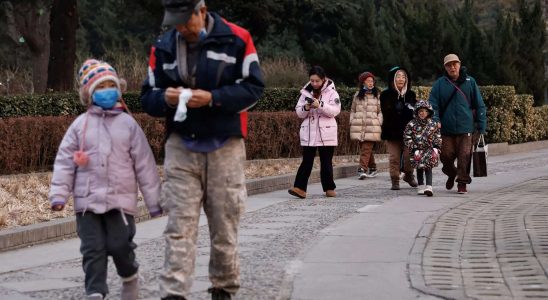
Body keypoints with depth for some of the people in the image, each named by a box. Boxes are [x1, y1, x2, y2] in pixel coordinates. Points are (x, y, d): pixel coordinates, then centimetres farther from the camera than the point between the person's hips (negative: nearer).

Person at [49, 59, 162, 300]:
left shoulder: (128, 124, 3)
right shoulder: (80, 124, 5)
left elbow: (144, 164, 4)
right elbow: (64, 161, 5)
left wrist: (153, 199, 4)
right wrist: (59, 194, -3)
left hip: (121, 199, -1)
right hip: (87, 200, 1)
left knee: (120, 246, -5)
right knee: (93, 251, -2)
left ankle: (130, 277, 25)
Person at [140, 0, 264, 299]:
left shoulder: (237, 39, -6)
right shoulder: (162, 48, 4)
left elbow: (253, 87, -6)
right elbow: (148, 96, 8)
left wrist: (213, 98, -19)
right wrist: (165, 98, -15)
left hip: (224, 148, -1)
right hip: (180, 148, 2)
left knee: (224, 226, 7)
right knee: (179, 228, -6)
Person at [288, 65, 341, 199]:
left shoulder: (331, 92, -1)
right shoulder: (306, 92, 7)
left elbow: (335, 110, -12)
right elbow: (299, 112, 6)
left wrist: (320, 105, -24)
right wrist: (306, 108, -16)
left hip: (326, 133, -1)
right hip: (309, 133, 2)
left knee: (326, 162, 6)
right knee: (307, 161, -4)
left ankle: (329, 188, 15)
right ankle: (299, 188, -11)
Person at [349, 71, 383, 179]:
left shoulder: (377, 95, 8)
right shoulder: (357, 95, 13)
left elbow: (380, 111, 8)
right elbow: (353, 110, 16)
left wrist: (379, 122, -2)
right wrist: (352, 122, 8)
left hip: (372, 127, -3)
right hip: (359, 126, 3)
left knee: (366, 148, -13)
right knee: (365, 148, 7)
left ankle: (362, 169, -20)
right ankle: (372, 168, 19)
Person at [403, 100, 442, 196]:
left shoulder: (433, 124, 3)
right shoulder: (412, 124, -3)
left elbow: (437, 137, 12)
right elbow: (407, 138, -2)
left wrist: (436, 147, 1)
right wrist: (413, 149, -7)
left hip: (429, 149, 0)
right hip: (417, 150, 0)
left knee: (428, 167, -10)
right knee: (419, 168, 8)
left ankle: (429, 187, -18)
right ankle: (421, 186, 19)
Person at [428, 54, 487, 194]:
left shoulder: (469, 82, 5)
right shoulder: (440, 84, 5)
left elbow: (479, 105, 7)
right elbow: (433, 104, 2)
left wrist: (481, 126, 4)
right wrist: (435, 121, -13)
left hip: (465, 127, -1)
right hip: (446, 128, 1)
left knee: (464, 156, -6)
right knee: (446, 156, 3)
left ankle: (462, 183, 5)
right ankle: (451, 174, 32)